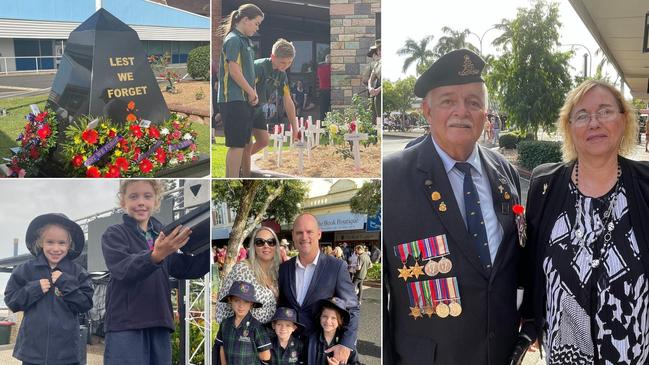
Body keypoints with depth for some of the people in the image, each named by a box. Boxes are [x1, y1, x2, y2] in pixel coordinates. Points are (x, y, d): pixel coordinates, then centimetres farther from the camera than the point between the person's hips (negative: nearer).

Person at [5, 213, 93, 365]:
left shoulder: (77, 272, 1)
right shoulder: (26, 269, 2)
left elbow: (86, 304, -4)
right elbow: (11, 300, 3)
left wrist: (66, 283, -14)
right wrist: (35, 289, -12)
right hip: (32, 350, 0)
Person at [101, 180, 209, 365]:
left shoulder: (163, 235, 14)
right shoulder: (114, 234, 0)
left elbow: (188, 269, 10)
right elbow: (124, 269, -18)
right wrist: (156, 255, -37)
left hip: (159, 326, 5)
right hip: (125, 325, -5)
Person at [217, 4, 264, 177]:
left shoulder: (246, 40, 16)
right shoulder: (233, 40, -12)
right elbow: (234, 71, -17)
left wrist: (253, 93, 3)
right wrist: (251, 92, -8)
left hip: (245, 100, 9)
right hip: (234, 100, -9)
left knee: (239, 144, 12)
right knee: (237, 144, -6)